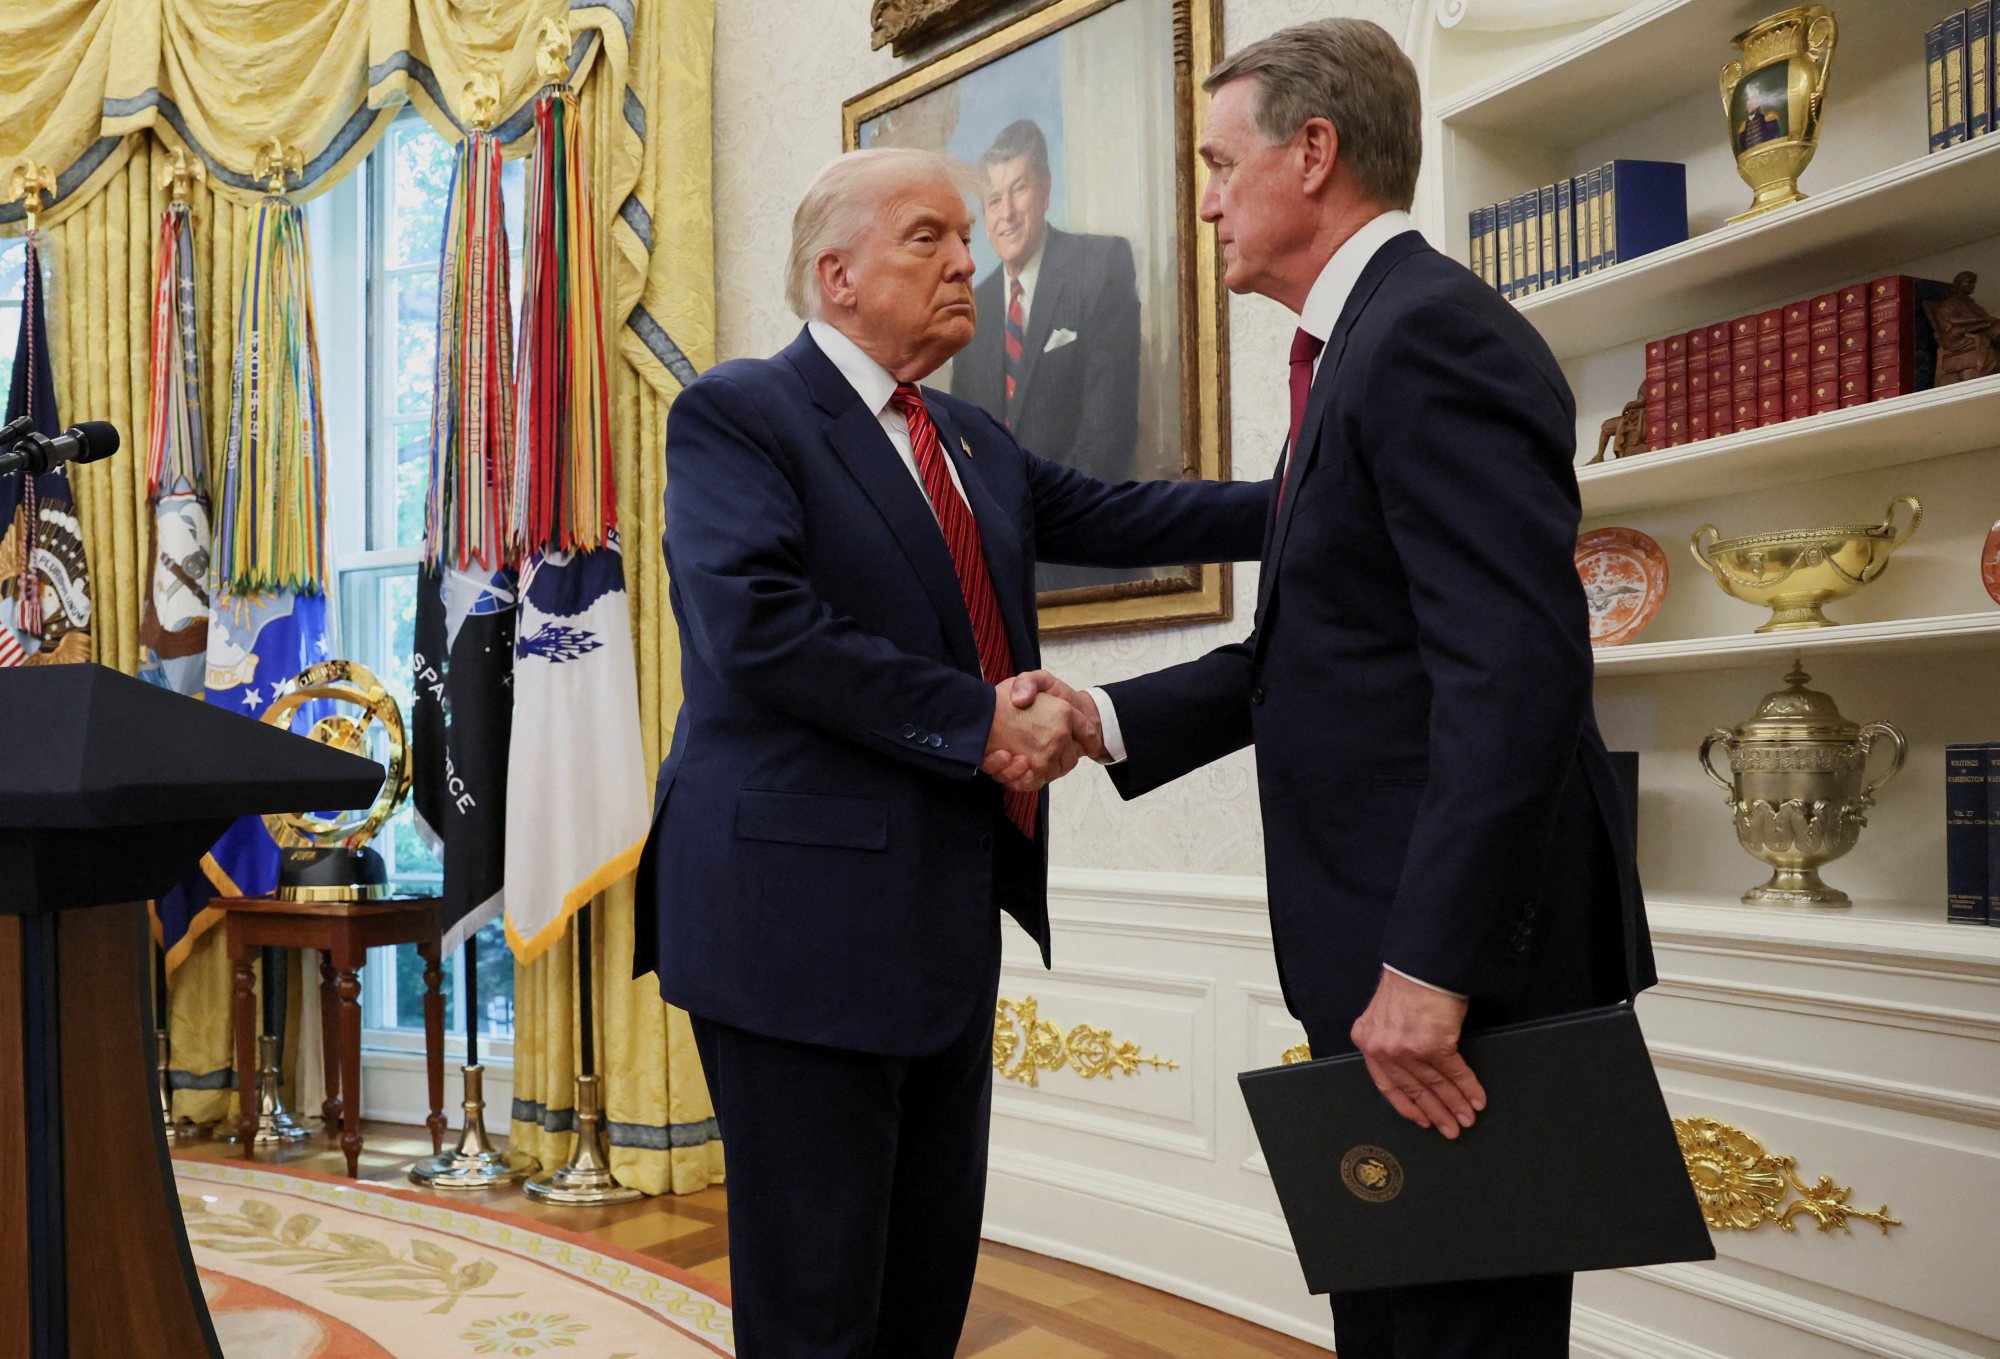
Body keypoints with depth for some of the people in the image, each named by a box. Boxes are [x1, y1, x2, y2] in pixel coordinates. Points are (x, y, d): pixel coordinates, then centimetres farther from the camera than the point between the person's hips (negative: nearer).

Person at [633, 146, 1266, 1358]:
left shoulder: (978, 443, 18)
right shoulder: (737, 415, -7)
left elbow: (1116, 518, 18)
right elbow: (755, 625, -20)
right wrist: (976, 723, -18)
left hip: (951, 914, 8)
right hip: (808, 916, -8)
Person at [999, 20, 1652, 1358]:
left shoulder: (1432, 333, -15)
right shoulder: (1368, 343, 18)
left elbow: (1513, 667, -24)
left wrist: (1431, 963, -26)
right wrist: (1107, 718, 9)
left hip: (1459, 946, -10)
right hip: (1390, 947, 11)